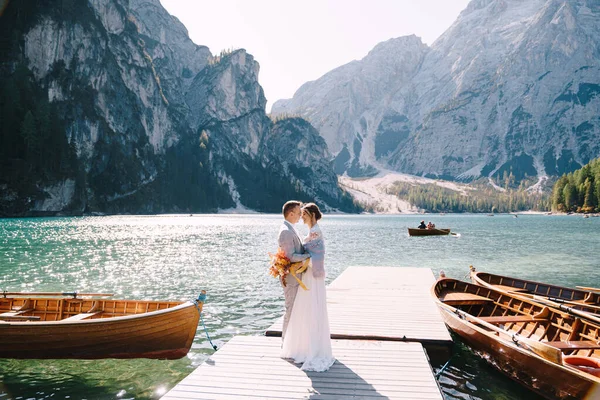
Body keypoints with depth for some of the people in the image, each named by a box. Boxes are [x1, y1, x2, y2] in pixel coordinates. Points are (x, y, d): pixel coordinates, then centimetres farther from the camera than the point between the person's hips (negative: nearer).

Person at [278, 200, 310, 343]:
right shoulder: (286, 231, -20)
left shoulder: (290, 229, 13)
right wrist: (310, 255, -15)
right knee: (291, 309, 0)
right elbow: (291, 257, -24)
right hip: (291, 278, -10)